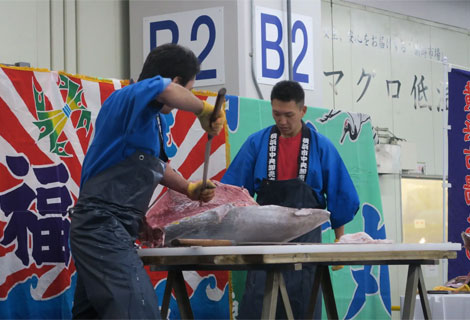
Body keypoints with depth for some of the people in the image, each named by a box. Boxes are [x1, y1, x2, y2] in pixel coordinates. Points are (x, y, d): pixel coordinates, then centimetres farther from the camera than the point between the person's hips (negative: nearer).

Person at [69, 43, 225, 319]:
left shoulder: (149, 118, 19)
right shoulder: (128, 97, -10)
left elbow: (155, 164, 37)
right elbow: (165, 89, -34)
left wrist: (189, 188, 29)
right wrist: (203, 110, -18)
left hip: (98, 228, 11)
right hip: (103, 226, -11)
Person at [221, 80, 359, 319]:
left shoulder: (321, 146, 3)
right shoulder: (256, 143, 4)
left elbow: (339, 197, 8)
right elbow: (233, 191, 7)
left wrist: (340, 242, 8)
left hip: (305, 233, 0)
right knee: (256, 300, -8)